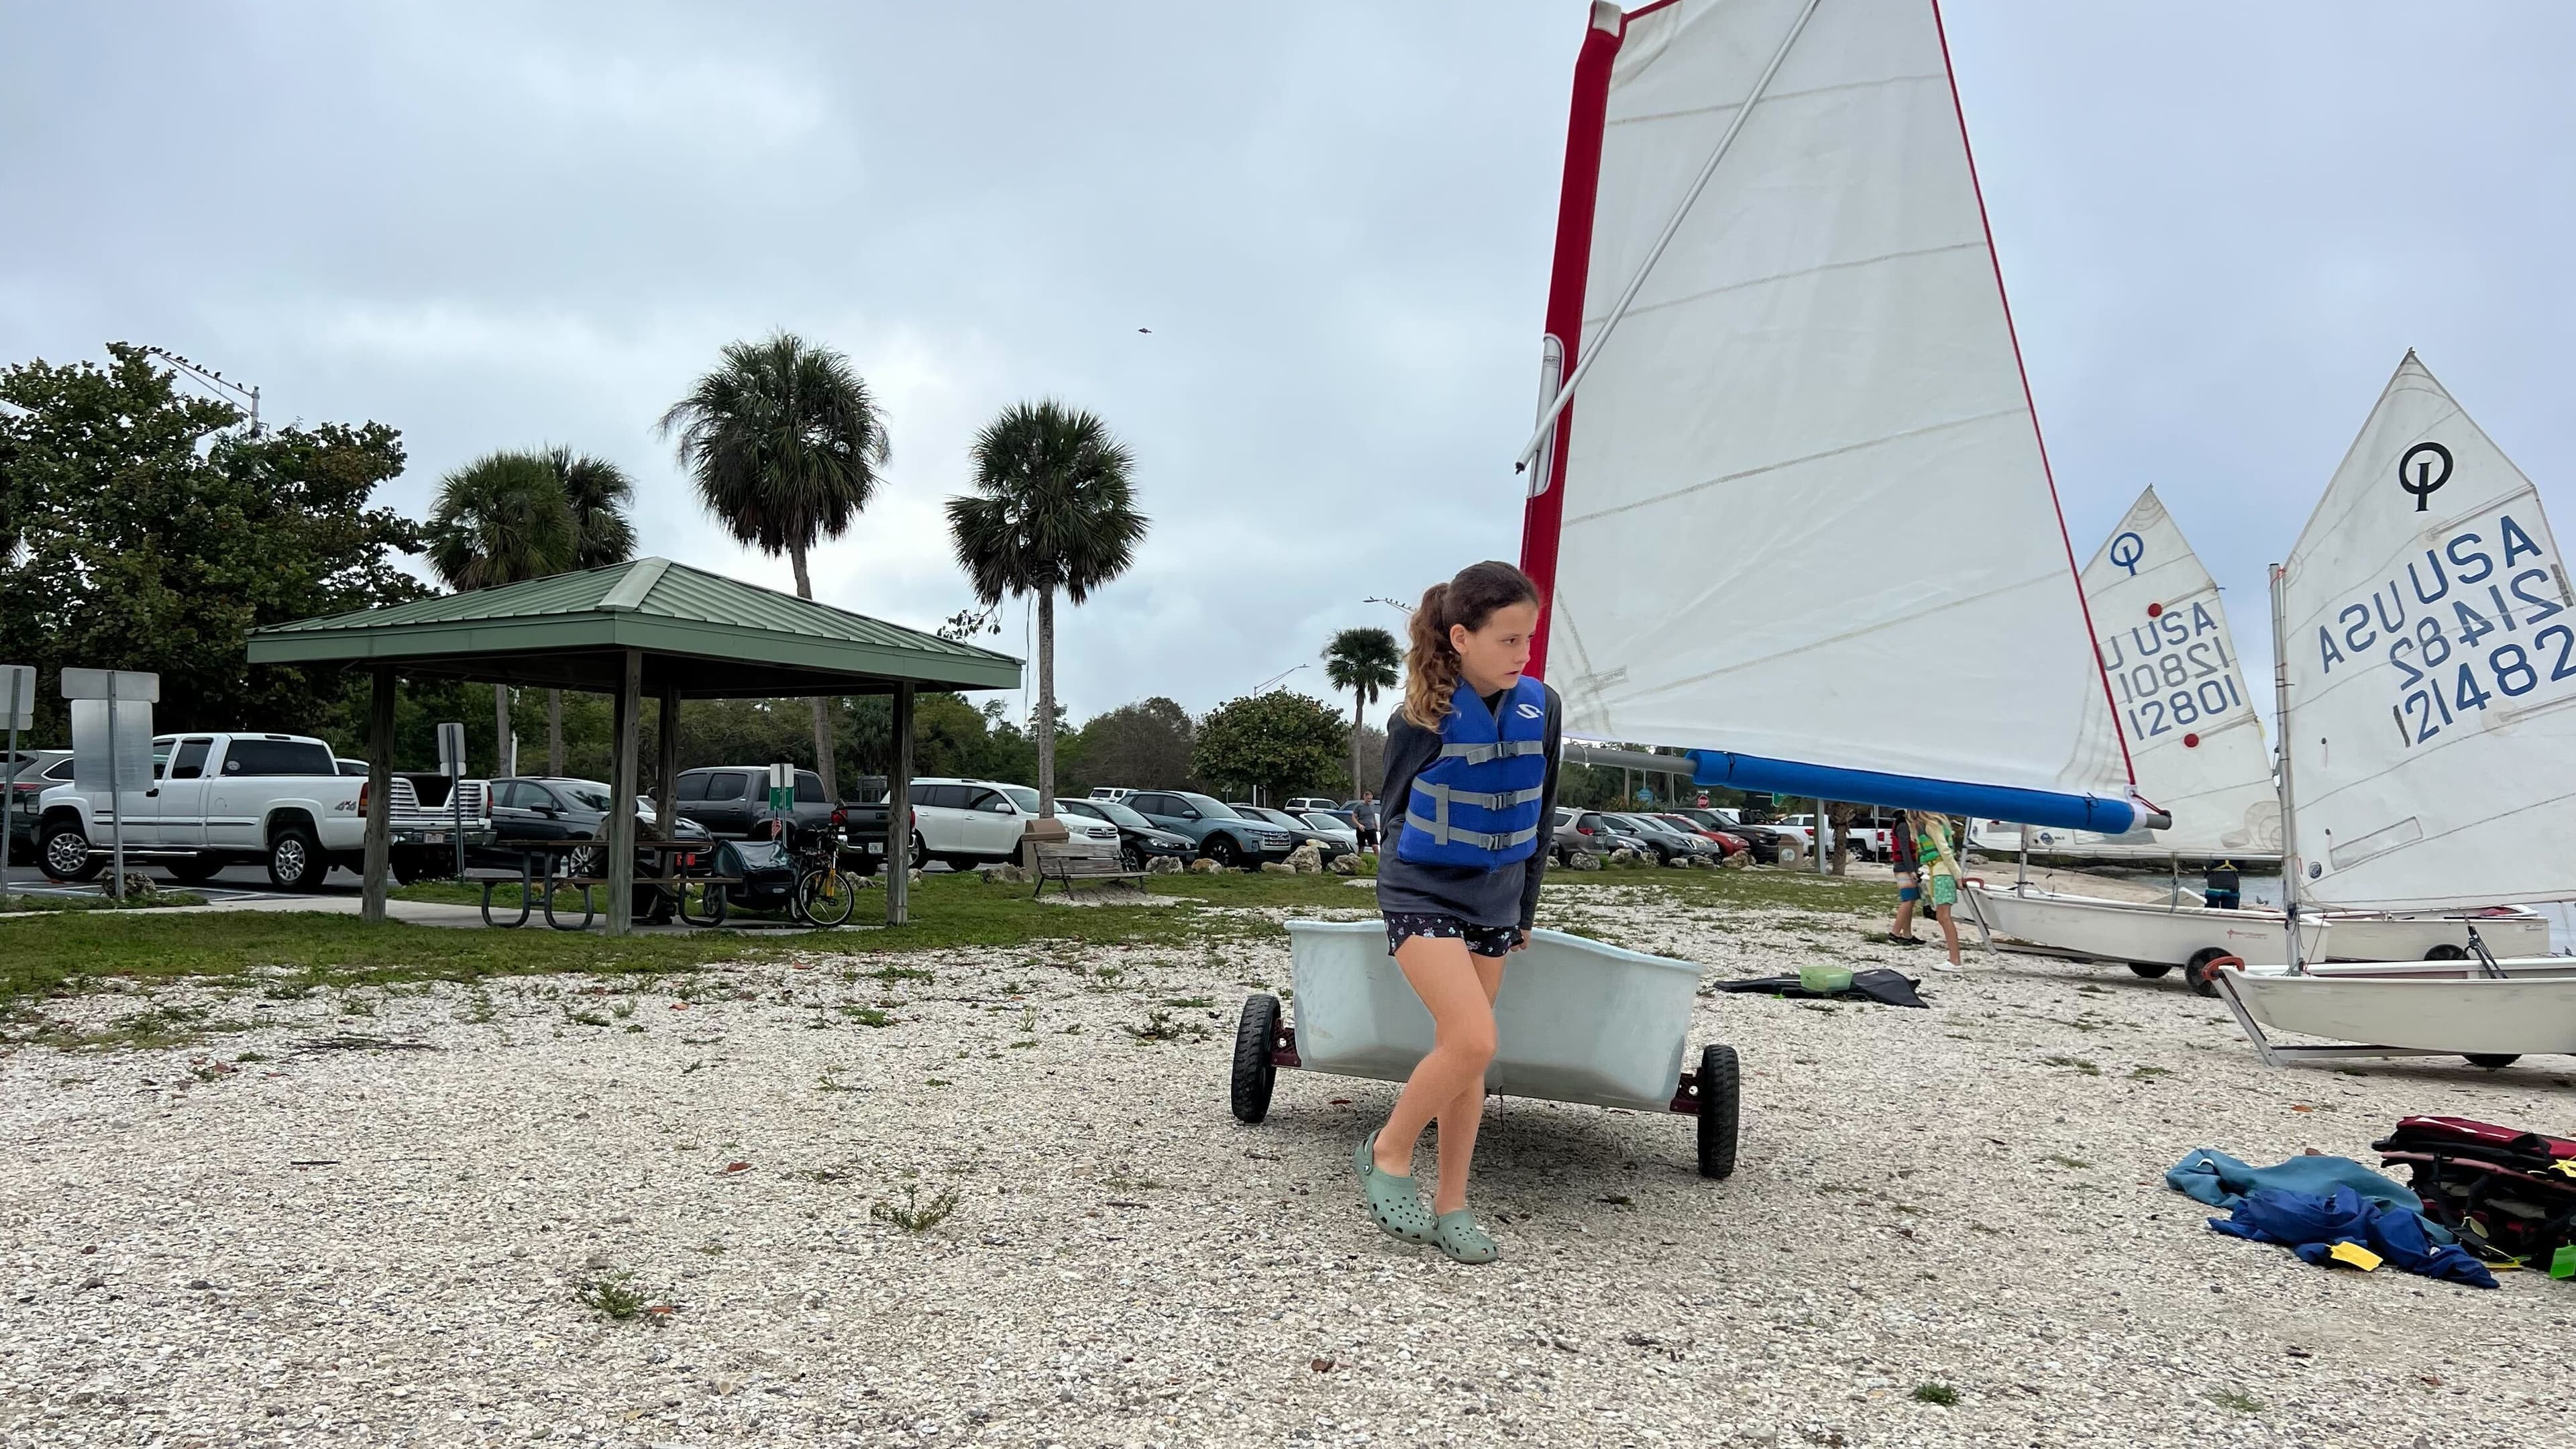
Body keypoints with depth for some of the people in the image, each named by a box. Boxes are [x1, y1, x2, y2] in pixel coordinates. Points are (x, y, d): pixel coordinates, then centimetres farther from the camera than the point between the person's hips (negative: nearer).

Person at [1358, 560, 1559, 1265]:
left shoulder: (1541, 709, -4)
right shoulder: (1424, 719, -17)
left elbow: (1538, 814, 8)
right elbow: (1396, 810, -1)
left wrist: (1523, 905, 13)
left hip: (1494, 899, 5)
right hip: (1422, 894, -5)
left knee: (1462, 1050, 9)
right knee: (1473, 1042, -18)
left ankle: (1451, 1207, 20)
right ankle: (1387, 1154, 5)